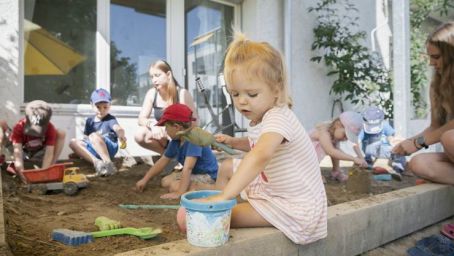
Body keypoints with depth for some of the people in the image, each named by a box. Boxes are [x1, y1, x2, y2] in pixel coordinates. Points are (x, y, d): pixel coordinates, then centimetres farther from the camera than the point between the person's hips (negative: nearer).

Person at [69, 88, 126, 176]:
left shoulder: (110, 119, 1)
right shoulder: (90, 121, 19)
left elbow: (117, 128, -22)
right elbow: (86, 138, 26)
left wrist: (121, 135, -44)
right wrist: (78, 151, 15)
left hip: (109, 148, -6)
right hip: (93, 149, 6)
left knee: (93, 136, -31)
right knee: (73, 142, -12)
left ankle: (108, 163, -44)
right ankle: (96, 162, -33)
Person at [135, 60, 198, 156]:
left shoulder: (182, 94, -17)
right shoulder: (152, 94, -5)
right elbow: (141, 119, -6)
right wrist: (152, 125, -30)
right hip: (162, 136, 5)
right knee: (140, 135, -24)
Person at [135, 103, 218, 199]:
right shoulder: (176, 141, -1)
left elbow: (188, 168, -36)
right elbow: (163, 161, 11)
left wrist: (179, 193, -39)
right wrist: (145, 179, 12)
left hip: (208, 176, -9)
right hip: (194, 173, 9)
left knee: (175, 187, -24)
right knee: (165, 182, 8)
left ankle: (214, 188, -18)